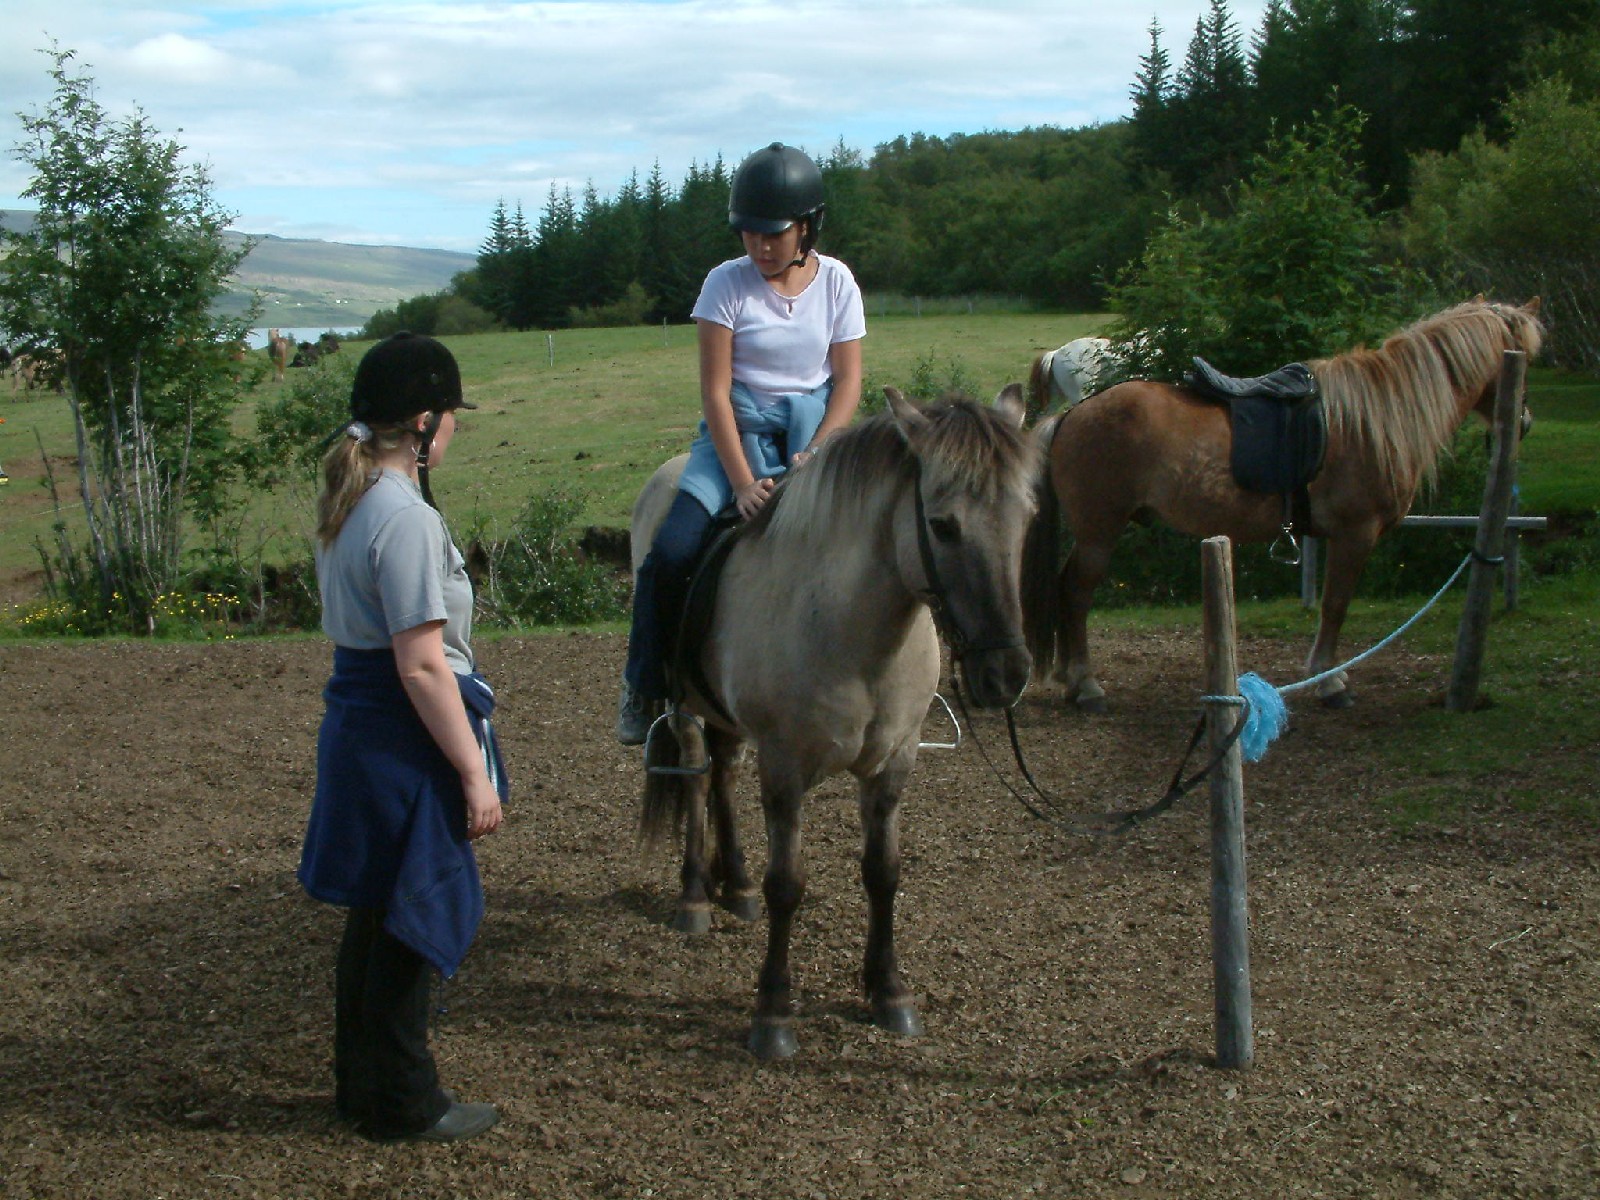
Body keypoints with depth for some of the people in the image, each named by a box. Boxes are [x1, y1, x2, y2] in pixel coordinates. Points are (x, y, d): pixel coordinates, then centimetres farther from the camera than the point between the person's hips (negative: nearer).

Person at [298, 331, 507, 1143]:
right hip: (404, 739, -10)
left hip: (357, 719, 10)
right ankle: (401, 1105, 18)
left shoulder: (348, 502, 8)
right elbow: (422, 663, -23)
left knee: (378, 916, 20)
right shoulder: (406, 518, -21)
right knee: (414, 921, 4)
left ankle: (363, 1084, 34)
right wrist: (474, 774, -18)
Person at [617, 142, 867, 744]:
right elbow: (715, 390, -10)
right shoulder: (727, 283, -7)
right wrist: (743, 483, -19)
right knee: (670, 552, -21)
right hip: (738, 425, -1)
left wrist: (817, 454, -16)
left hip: (812, 422, 2)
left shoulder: (836, 281, -1)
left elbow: (848, 380, 0)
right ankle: (643, 688, -1)